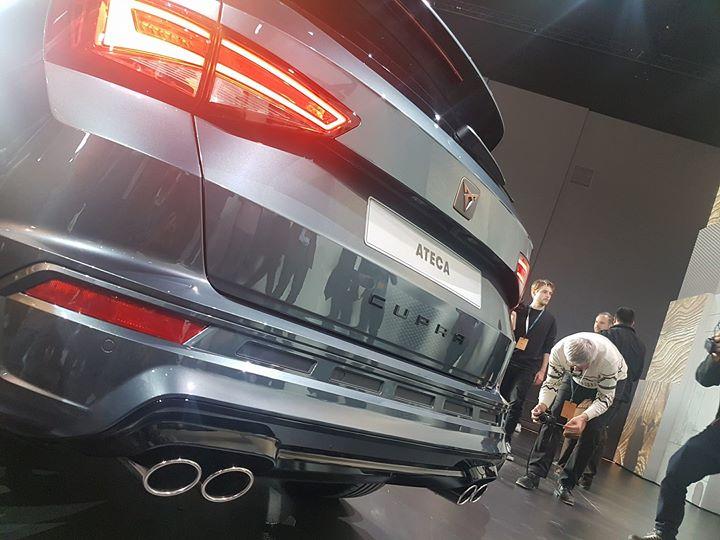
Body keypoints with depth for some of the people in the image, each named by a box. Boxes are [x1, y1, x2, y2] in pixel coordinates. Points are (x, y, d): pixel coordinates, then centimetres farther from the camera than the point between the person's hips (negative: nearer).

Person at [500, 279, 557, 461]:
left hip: (528, 367, -1)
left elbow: (548, 348, 8)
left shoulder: (550, 320, 10)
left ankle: (506, 440, -5)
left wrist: (542, 371, 2)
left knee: (516, 402, -9)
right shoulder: (519, 310, 9)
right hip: (508, 360, 1)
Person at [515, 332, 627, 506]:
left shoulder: (609, 360, -41)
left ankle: (566, 484, -5)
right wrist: (543, 404, -39)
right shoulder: (559, 351, -33)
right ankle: (534, 473, -9)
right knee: (553, 418, -12)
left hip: (608, 384, -2)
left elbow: (605, 398, -28)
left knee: (590, 432, -14)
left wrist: (584, 417, -43)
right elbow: (551, 383, -19)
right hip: (575, 381, 3)